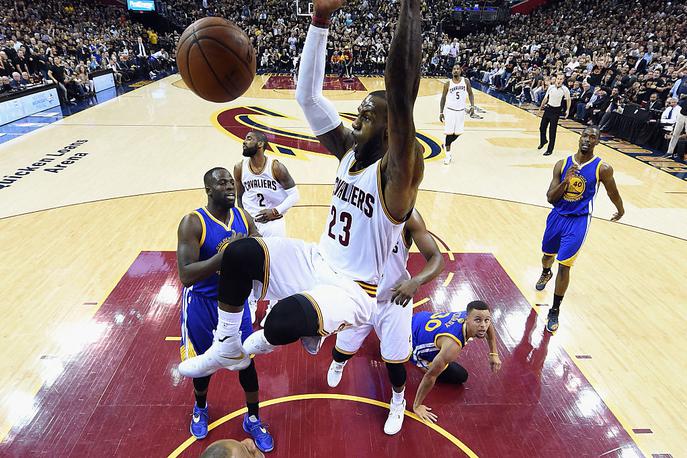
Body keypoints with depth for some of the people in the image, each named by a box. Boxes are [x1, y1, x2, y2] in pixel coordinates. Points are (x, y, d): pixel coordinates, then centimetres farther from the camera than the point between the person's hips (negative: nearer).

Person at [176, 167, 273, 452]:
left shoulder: (243, 217, -6)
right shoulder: (193, 223, -22)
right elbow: (186, 275, -30)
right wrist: (225, 253, -39)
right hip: (202, 303, -3)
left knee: (247, 360, 10)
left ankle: (252, 420, 32)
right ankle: (200, 408, 48)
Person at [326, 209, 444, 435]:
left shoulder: (408, 215, -20)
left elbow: (437, 259, -23)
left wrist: (415, 281, -43)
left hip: (395, 300, -2)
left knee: (394, 360, 8)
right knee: (342, 349, 19)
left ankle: (398, 403, 42)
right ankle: (338, 363, 59)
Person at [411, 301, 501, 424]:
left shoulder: (469, 316, -22)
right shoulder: (452, 345, -42)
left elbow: (488, 327, 5)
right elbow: (430, 376, -33)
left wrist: (494, 354, 4)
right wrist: (416, 406, -22)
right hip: (414, 345, -7)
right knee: (460, 377, -2)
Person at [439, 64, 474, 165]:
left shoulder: (466, 81, -1)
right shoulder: (448, 84, -6)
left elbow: (470, 94, 7)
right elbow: (443, 98, 0)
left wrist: (472, 106, -8)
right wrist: (441, 112, -5)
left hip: (461, 110, 3)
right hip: (450, 110, -3)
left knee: (458, 133, 7)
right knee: (449, 133, -4)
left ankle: (446, 144, 35)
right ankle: (448, 155, 8)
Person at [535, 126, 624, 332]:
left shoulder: (602, 168, -12)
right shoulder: (562, 164, -4)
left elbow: (613, 193, 7)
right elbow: (550, 198, -7)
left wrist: (620, 211, 22)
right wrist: (565, 181, -22)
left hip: (578, 222, -3)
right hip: (557, 216, 4)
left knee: (564, 266, -9)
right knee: (548, 254, 23)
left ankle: (555, 311, 7)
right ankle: (545, 274, 61)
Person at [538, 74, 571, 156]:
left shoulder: (565, 89, -10)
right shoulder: (551, 87, -1)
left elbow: (568, 99, 5)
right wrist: (540, 108, 13)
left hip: (556, 111, -4)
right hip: (548, 108, 4)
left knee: (552, 130, -5)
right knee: (542, 127, 12)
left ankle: (550, 150, 2)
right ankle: (543, 141, 42)